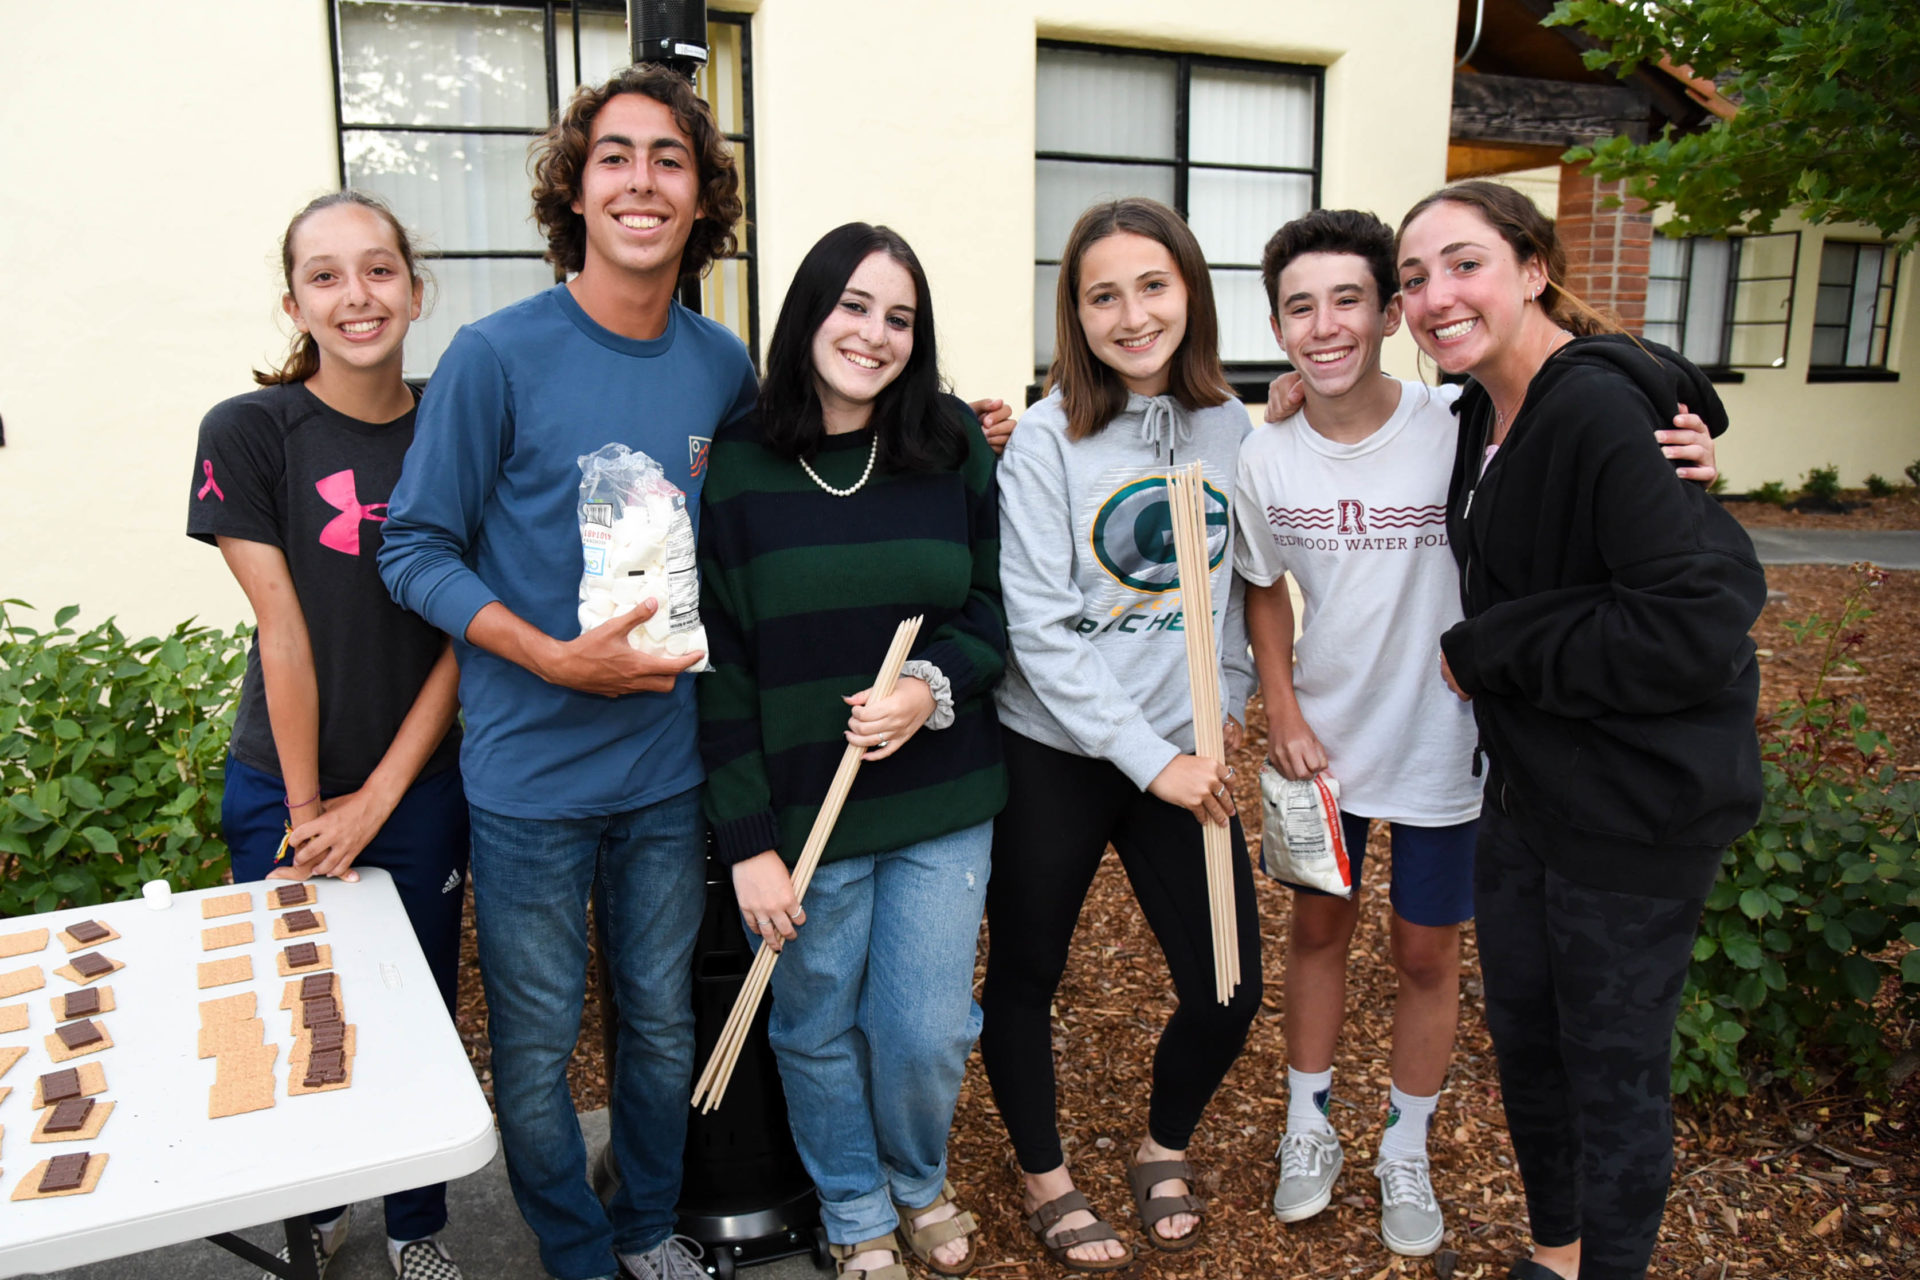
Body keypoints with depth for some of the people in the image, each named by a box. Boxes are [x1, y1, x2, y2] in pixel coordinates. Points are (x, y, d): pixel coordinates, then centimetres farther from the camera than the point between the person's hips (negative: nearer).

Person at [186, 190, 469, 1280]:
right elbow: (286, 635, -11)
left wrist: (377, 800, -8)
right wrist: (305, 811, -9)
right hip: (284, 793, -1)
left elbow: (464, 637, -4)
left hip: (422, 788, 2)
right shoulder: (248, 433, -10)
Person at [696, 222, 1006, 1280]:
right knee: (819, 1033, 13)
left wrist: (935, 685, -16)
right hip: (801, 813, -1)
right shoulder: (738, 467, -6)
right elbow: (719, 666, -6)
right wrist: (747, 839, -9)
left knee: (928, 1032, 7)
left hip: (941, 805, 1)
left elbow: (994, 607, 5)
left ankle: (919, 1183, 42)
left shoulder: (955, 447, -1)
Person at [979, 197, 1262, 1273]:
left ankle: (1166, 1147, 36)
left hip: (1187, 756, 3)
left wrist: (1229, 703, -1)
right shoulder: (1048, 439, -11)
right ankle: (1045, 1176, 38)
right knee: (1026, 977, 11)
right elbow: (1041, 631, -15)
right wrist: (1150, 760, -16)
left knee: (1230, 990, 5)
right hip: (1055, 754, -3)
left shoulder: (1229, 424, 1)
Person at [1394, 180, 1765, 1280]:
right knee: (1524, 1035, 21)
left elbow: (1699, 623, -28)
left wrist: (1489, 652, -19)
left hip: (1639, 808, -9)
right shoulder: (1484, 415, 5)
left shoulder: (1600, 411, -22)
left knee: (1614, 1066, 9)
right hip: (1529, 787, 9)